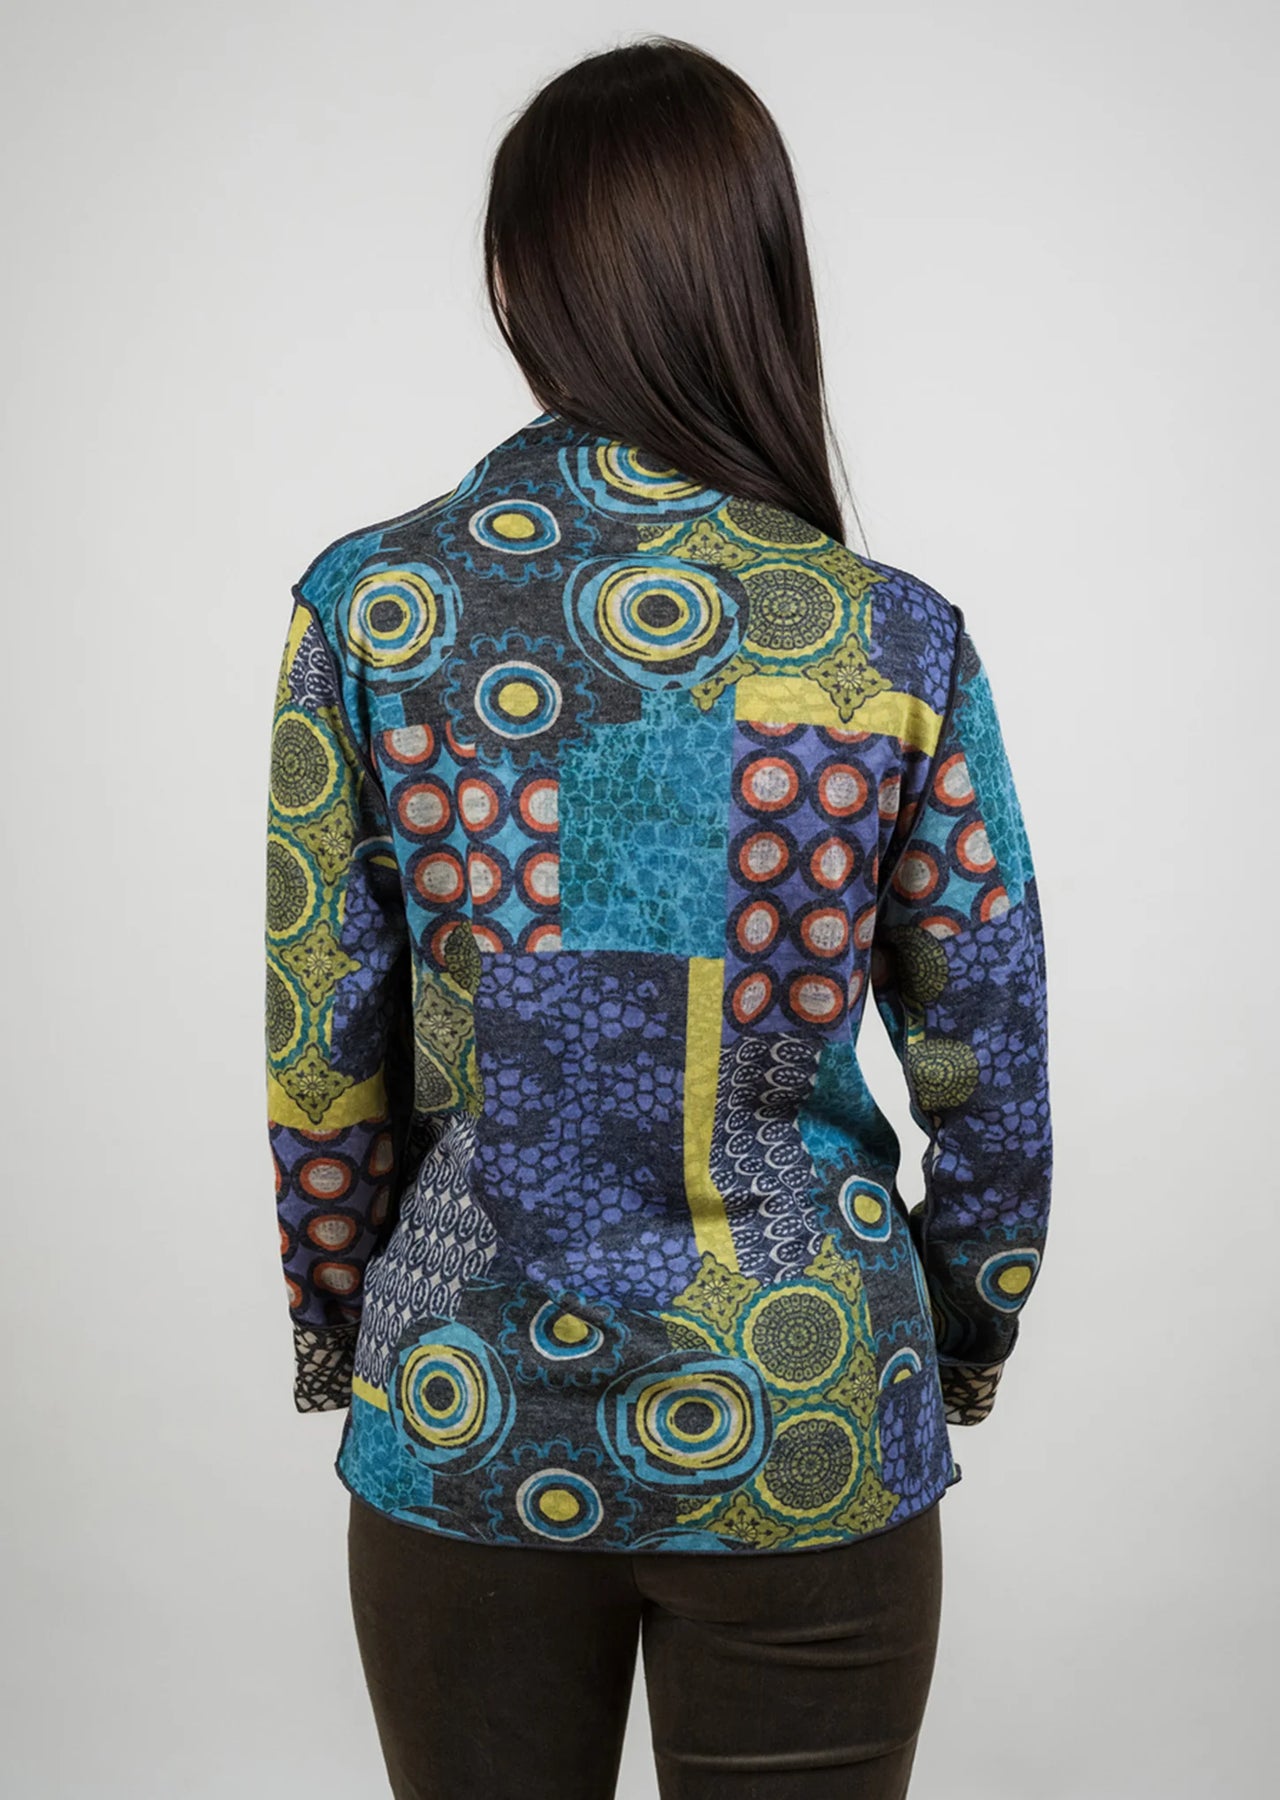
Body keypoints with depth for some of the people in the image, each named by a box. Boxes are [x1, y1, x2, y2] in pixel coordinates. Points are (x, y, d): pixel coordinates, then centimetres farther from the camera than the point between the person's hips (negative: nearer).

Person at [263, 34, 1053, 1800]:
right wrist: (964, 1349, 13)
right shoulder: (897, 642, -12)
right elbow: (991, 1077, -4)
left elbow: (323, 1053, -4)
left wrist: (339, 1330, 12)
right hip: (807, 1420, 0)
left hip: (465, 1410, 1)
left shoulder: (368, 605, -10)